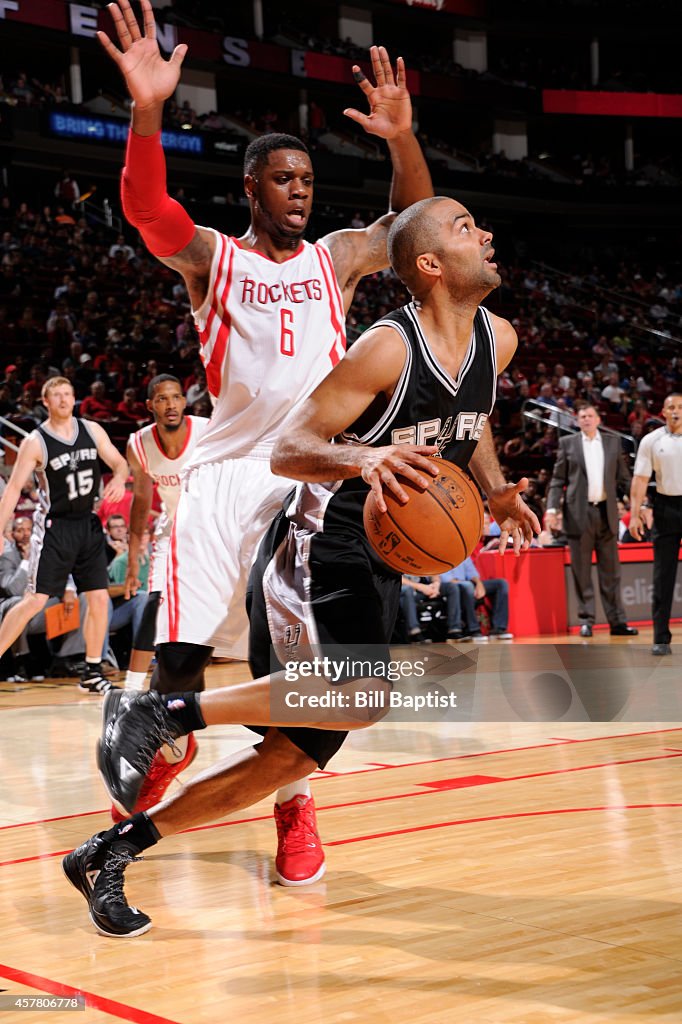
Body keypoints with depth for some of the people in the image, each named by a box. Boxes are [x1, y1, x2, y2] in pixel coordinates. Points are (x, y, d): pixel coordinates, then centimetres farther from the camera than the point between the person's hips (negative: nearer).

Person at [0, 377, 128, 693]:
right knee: (35, 600, -11)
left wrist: (119, 477, -14)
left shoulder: (92, 430, 3)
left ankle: (92, 673, 14)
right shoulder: (35, 442, -9)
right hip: (54, 527, -5)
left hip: (88, 524, 5)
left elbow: (119, 462, 11)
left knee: (99, 599, 3)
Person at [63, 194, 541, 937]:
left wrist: (497, 491, 7)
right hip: (315, 551, -8)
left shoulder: (498, 340, 5)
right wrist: (362, 458, -37)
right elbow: (286, 448, -17)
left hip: (377, 568, 8)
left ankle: (113, 850, 14)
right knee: (360, 695, -33)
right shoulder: (388, 348, -18)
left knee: (296, 751, 5)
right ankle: (156, 711, -18)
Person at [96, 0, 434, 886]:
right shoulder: (212, 257, 5)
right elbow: (147, 209, -13)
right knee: (183, 646, -9)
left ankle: (296, 805, 15)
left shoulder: (336, 257, 13)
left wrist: (402, 138, -19)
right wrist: (149, 111, -31)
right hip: (229, 469, -1)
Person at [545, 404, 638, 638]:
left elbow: (624, 478, 11)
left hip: (606, 513, 2)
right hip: (579, 513, -2)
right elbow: (558, 480, 4)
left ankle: (617, 622, 6)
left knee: (610, 572, 4)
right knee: (582, 572, 1)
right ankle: (586, 621, 6)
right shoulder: (567, 443, 6)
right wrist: (552, 508, -8)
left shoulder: (613, 442, 11)